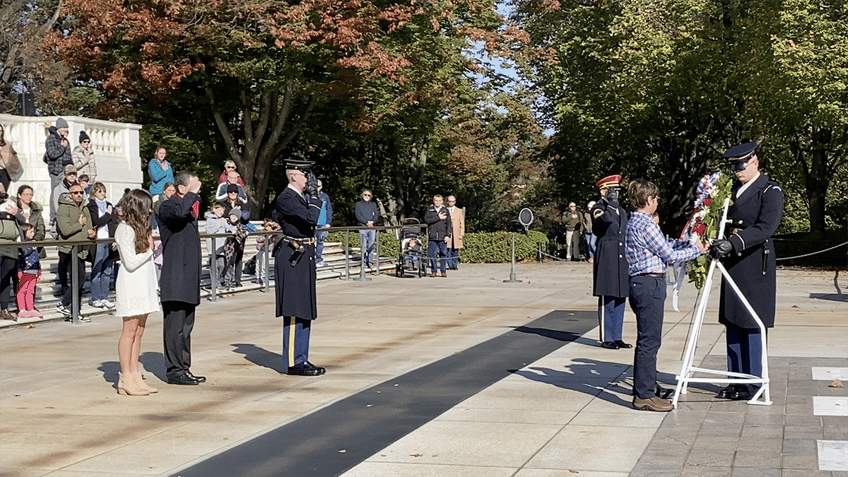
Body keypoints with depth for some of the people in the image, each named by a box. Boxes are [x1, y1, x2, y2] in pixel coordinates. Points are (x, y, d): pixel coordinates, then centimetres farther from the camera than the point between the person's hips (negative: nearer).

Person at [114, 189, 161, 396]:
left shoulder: (141, 228, 16)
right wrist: (149, 250, -7)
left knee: (138, 332, 8)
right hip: (131, 286, -8)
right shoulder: (124, 229, -11)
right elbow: (131, 262, -16)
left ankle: (134, 376, 11)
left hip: (144, 284, 8)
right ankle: (126, 379, -2)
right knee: (130, 331, -6)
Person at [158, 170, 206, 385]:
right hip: (175, 277, -9)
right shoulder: (168, 206, -10)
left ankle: (183, 368, 19)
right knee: (175, 326, -7)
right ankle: (174, 370, -3)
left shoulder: (190, 206, 19)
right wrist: (192, 194, -22)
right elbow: (179, 213, -35)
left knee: (186, 325, 13)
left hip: (189, 277, 10)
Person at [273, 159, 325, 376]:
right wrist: (314, 193, -15)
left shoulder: (301, 197, 15)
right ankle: (293, 362, -1)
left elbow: (312, 222, 20)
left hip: (304, 259, 10)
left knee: (305, 311, 12)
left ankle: (301, 359, 19)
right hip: (292, 259, -10)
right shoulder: (285, 199, -15)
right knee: (294, 312, -6)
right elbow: (311, 218, -25)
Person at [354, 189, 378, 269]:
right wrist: (367, 222, -13)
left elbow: (376, 215, 9)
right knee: (364, 245, -6)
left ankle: (370, 262, -3)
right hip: (362, 227, -2)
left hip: (372, 227, 2)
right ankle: (364, 261, -1)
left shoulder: (373, 205, 19)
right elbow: (358, 215, -3)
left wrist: (372, 222, -12)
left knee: (371, 245, -4)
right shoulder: (358, 204, 9)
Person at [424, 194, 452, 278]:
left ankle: (443, 271, 7)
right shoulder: (429, 210, 9)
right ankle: (433, 271, 10)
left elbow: (448, 223, 8)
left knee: (443, 254, -1)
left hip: (442, 236, 0)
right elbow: (426, 220, -7)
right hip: (432, 236, 0)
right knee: (432, 255, 0)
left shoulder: (445, 210, 11)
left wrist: (447, 235, -2)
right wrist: (438, 218, -11)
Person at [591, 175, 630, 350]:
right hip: (606, 259, -7)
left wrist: (630, 259, 18)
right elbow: (606, 219, -26)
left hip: (622, 259, 7)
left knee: (620, 300, 9)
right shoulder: (598, 209, -4)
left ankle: (617, 338, 15)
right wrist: (609, 203, -30)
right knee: (607, 301, -5)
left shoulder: (622, 211, 19)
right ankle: (606, 339, 1)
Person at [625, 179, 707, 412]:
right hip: (649, 285, -10)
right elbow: (670, 256, -11)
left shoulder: (634, 222, 16)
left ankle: (645, 387, 24)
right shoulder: (645, 224, -16)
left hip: (641, 284, 10)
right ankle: (644, 395, -5)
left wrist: (687, 243, 26)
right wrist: (696, 250, 2)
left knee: (648, 340, 16)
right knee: (649, 340, -7)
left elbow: (664, 248, 22)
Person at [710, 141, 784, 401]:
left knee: (753, 326, -3)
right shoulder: (733, 189, 17)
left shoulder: (770, 190, -6)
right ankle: (736, 381, 18)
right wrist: (717, 242, -2)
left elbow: (766, 227, -20)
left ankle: (753, 384, 4)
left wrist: (734, 242, -31)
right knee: (733, 324, 9)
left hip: (756, 266, -7)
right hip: (732, 264, 7)